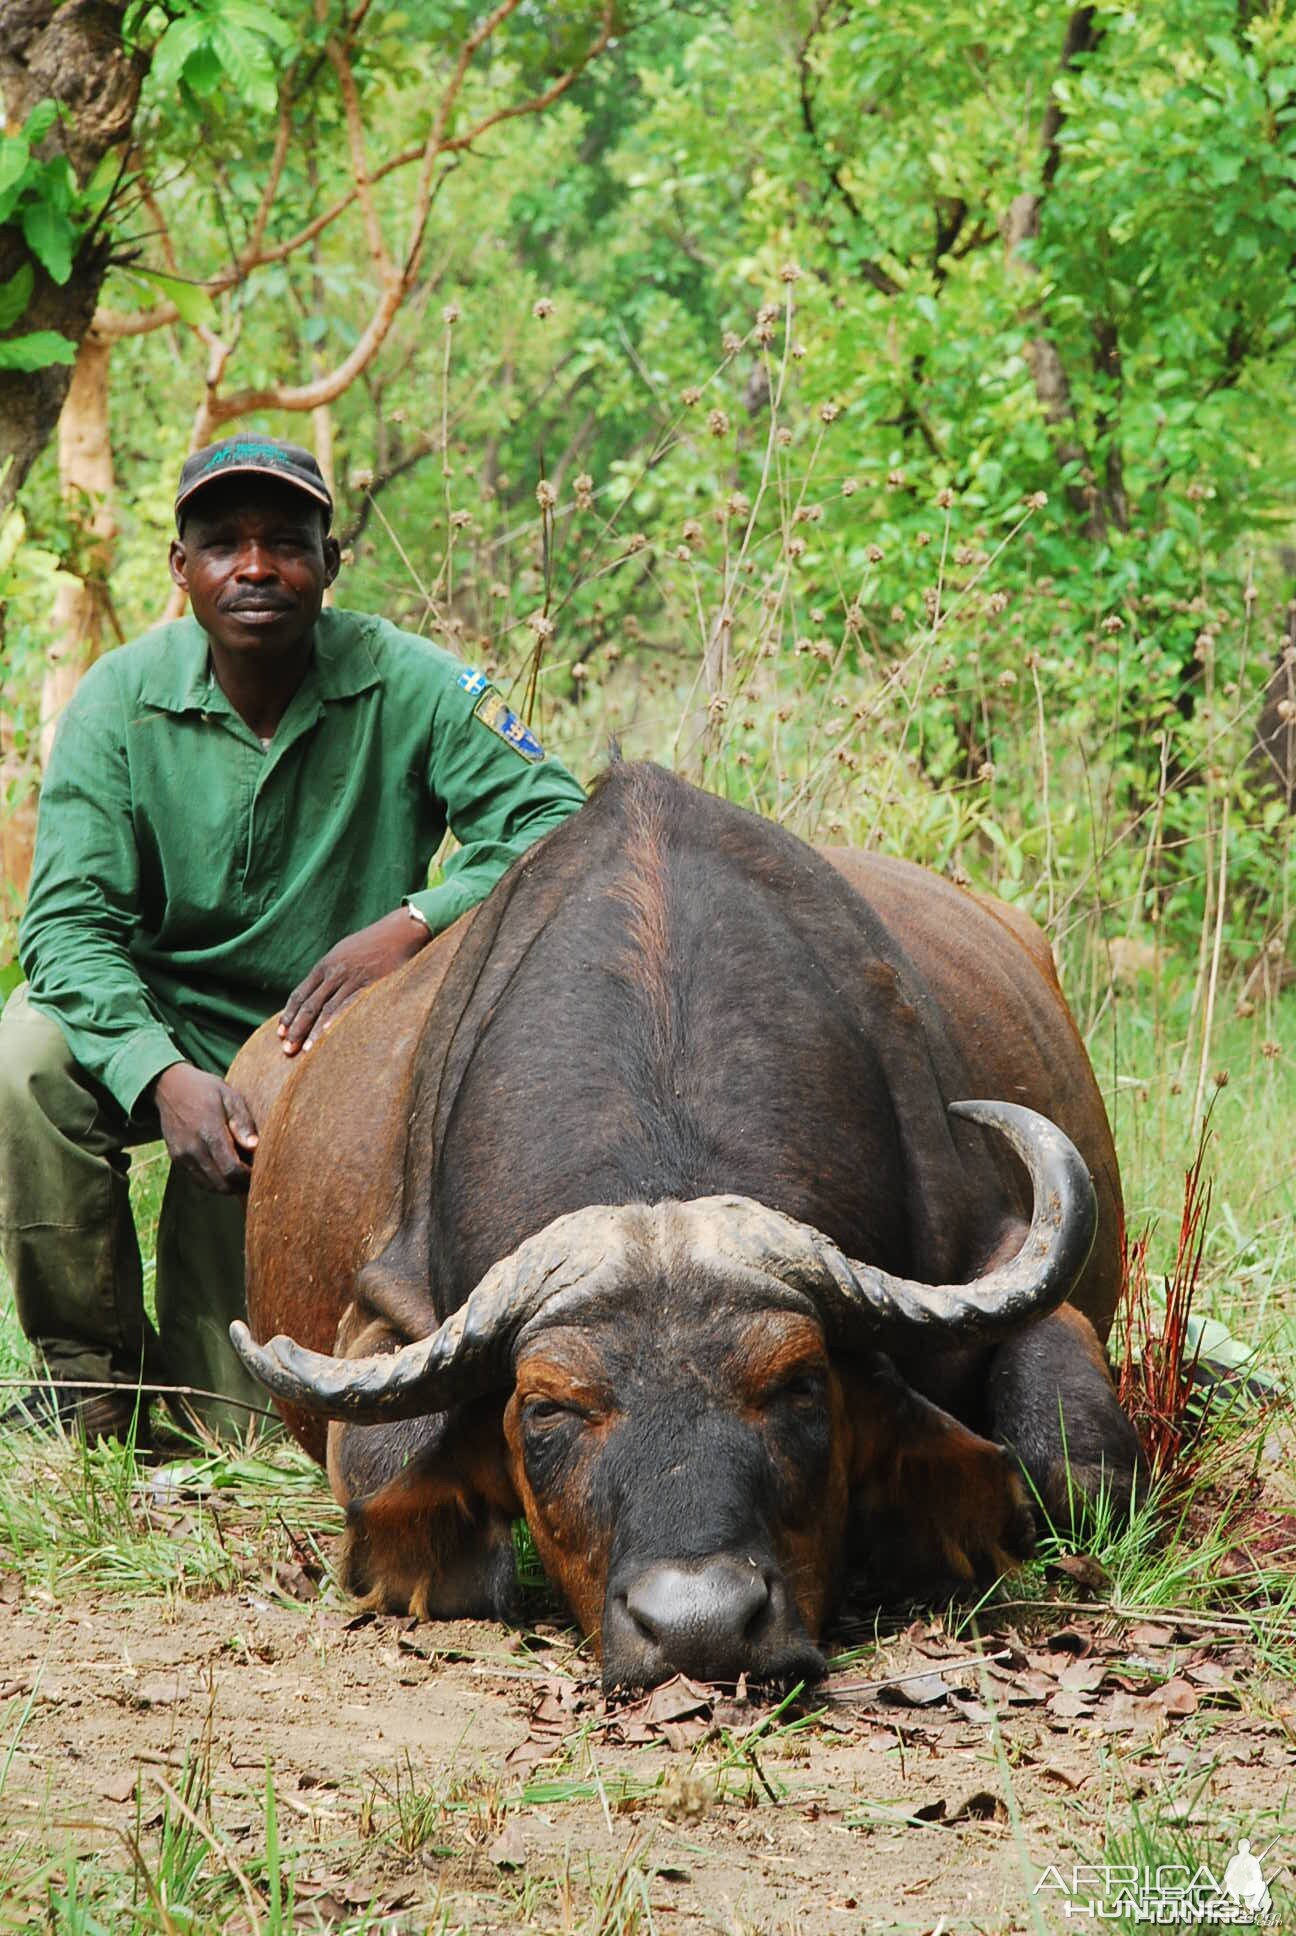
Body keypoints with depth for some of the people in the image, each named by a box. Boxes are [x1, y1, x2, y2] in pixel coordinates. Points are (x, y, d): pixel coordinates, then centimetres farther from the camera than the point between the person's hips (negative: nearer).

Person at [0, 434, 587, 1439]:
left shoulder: (410, 686, -15)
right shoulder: (121, 699, -13)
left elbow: (562, 830, -20)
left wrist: (413, 923, -38)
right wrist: (159, 1074, -37)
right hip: (154, 1039, 1)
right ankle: (96, 1378, -12)